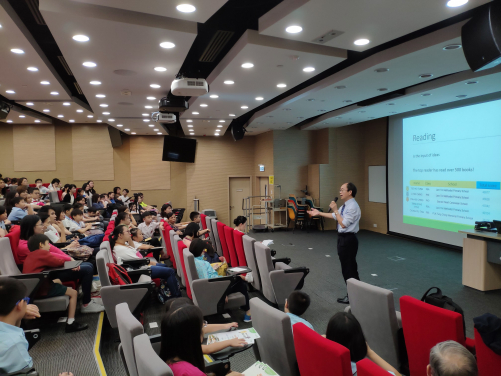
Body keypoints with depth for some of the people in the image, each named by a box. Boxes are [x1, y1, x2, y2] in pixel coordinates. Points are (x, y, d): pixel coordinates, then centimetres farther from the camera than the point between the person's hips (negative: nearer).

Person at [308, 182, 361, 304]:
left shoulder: (353, 207, -21)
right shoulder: (345, 206, 8)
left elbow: (343, 224, -25)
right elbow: (335, 216, 19)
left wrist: (335, 210, -22)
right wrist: (319, 213, 19)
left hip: (348, 239, -10)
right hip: (343, 238, 10)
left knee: (350, 268, 1)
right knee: (346, 267, 17)